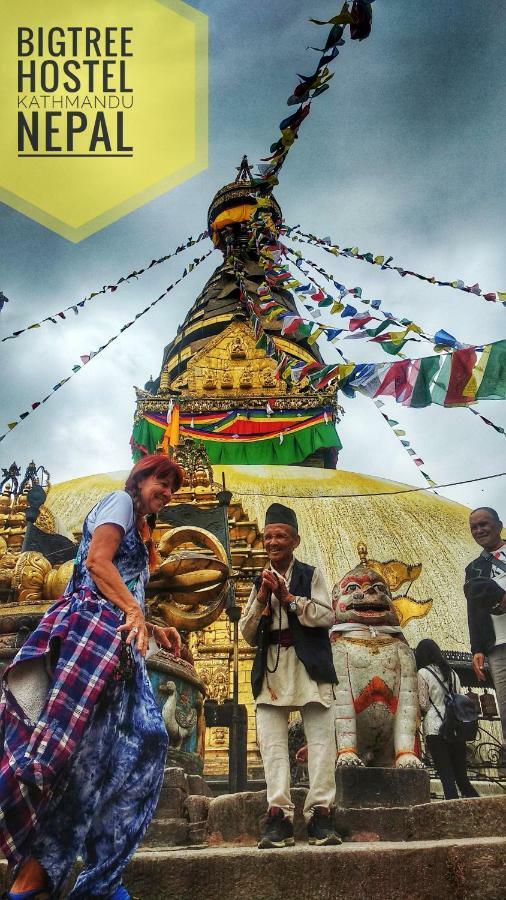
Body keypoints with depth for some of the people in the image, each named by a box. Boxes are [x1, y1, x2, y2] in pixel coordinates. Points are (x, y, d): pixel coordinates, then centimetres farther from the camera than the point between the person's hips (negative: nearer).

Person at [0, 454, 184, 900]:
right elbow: (97, 560, -11)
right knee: (82, 743, -17)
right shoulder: (120, 501, 5)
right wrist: (133, 611, -15)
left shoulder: (137, 530, 31)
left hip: (116, 637, 10)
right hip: (93, 624, -10)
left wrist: (153, 629, 16)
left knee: (141, 739, -1)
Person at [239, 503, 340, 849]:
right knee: (272, 743, -5)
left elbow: (327, 616, -5)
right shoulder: (261, 581, 18)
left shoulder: (310, 575, 7)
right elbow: (247, 633, 13)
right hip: (271, 668, 3)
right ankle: (279, 817, -5)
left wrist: (288, 597, -9)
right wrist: (261, 599, -2)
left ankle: (320, 814, -5)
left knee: (321, 739, -7)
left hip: (309, 666, -3)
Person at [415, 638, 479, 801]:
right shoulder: (452, 673, 16)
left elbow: (423, 705, -4)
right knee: (462, 777, 10)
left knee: (446, 777, -6)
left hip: (435, 729, -5)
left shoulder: (423, 673, -2)